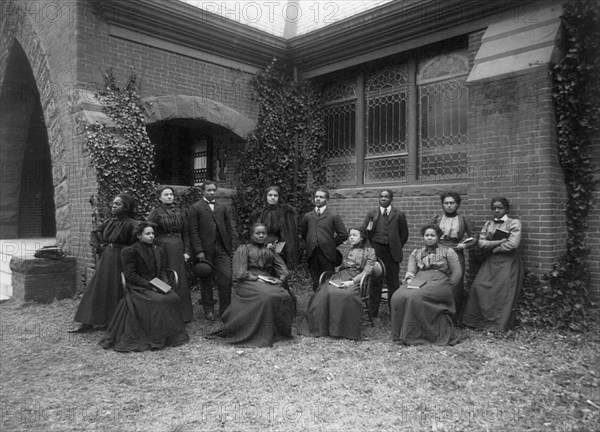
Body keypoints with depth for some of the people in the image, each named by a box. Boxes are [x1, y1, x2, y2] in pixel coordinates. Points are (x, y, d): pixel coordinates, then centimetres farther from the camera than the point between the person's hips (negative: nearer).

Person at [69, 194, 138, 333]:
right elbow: (94, 233, 21)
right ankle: (87, 322, 16)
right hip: (105, 259, 6)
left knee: (116, 291, 1)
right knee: (97, 289, 8)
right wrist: (99, 246, 8)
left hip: (120, 260, -6)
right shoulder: (109, 222, 7)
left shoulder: (131, 224, -12)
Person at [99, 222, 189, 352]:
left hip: (156, 286, 6)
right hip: (138, 288, -5)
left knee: (173, 298, -22)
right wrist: (148, 284, -18)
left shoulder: (158, 250, 16)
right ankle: (155, 339, -21)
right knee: (158, 301, -32)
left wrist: (165, 283, -4)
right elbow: (130, 275, -9)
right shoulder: (131, 251, -3)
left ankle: (171, 336, -10)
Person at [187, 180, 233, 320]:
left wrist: (230, 247, 7)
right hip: (205, 250, -3)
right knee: (206, 281, 6)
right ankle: (208, 310, 19)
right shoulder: (195, 208, 0)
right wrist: (198, 251, -13)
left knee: (226, 278, -2)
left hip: (222, 249, 3)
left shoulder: (223, 208, 14)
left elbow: (228, 228, 14)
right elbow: (193, 232, -6)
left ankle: (225, 310, 10)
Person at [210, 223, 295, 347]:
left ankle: (281, 330, -11)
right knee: (267, 296, -36)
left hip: (268, 281, 4)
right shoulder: (243, 249, 11)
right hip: (248, 283, -4)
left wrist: (281, 279, -6)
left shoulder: (270, 251, 24)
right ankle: (264, 336, -28)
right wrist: (257, 278, -11)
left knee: (285, 296, -27)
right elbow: (240, 273, -1)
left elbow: (283, 269, 16)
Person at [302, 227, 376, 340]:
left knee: (347, 294, -40)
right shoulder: (347, 252, 31)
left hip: (355, 279, -4)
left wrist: (352, 281, -14)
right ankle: (321, 328, -25)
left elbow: (366, 271, 0)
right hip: (340, 276, 4)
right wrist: (334, 278, 5)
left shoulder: (369, 252, 13)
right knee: (324, 293, -29)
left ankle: (347, 331, -30)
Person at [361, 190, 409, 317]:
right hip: (375, 252, 1)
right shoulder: (371, 214, 10)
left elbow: (404, 234, 9)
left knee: (393, 283, 2)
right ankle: (372, 312, 12)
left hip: (392, 253, 0)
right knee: (375, 282, 4)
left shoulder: (399, 215, 7)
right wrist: (368, 230, -12)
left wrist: (397, 248, 5)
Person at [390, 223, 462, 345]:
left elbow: (457, 273, 9)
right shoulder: (416, 252, 23)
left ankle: (415, 336, -25)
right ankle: (403, 334, -20)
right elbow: (410, 271, 14)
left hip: (438, 281, -3)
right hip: (418, 282, 4)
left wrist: (446, 288, 0)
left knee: (415, 297, -35)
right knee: (398, 297, -29)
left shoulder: (448, 252, 14)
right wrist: (410, 281, -7)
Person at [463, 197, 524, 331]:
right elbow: (481, 243, 0)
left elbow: (512, 244, -13)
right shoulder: (488, 224, 14)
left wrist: (493, 248, -4)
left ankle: (499, 324, 6)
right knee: (479, 288, -6)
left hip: (508, 262, -5)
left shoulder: (514, 223, -1)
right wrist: (501, 241, -10)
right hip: (491, 261, 5)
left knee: (502, 292, -6)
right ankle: (479, 320, 3)